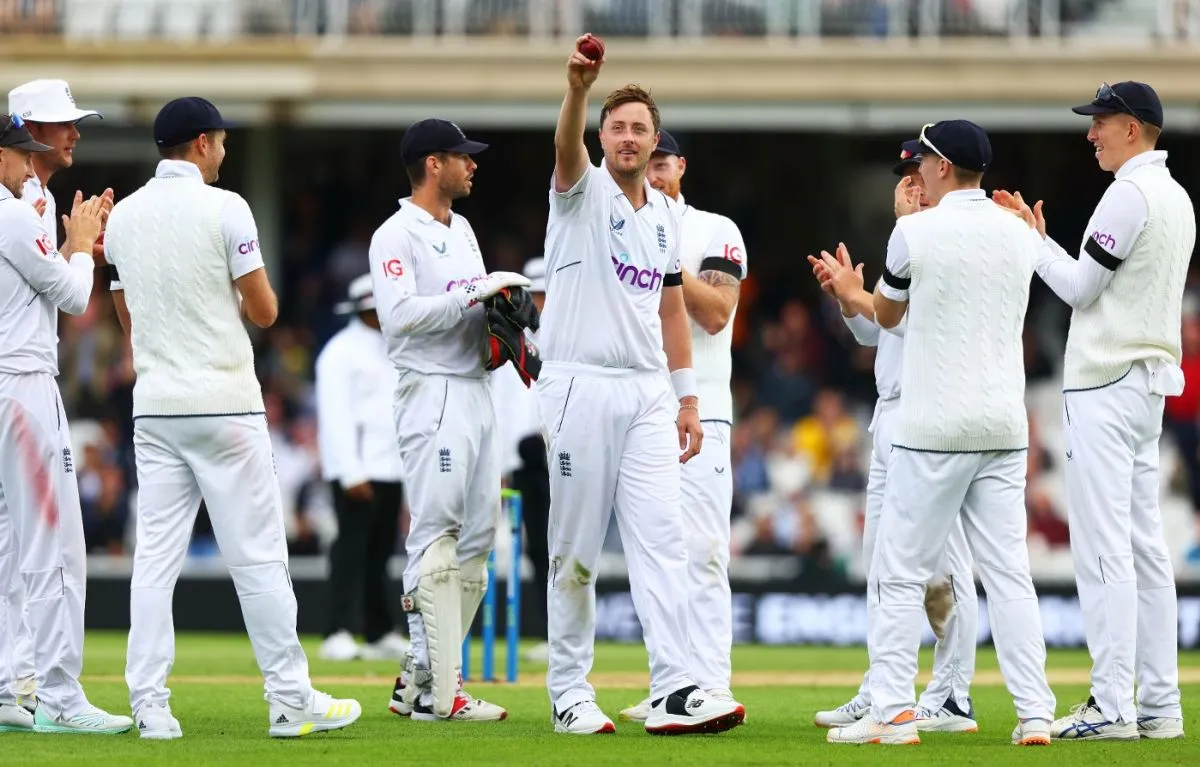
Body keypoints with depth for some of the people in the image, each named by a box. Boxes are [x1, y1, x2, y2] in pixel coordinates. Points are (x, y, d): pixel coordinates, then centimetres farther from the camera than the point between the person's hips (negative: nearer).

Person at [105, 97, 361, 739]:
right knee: (257, 555, 0)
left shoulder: (122, 216, 9)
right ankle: (291, 702, 2)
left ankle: (150, 706, -2)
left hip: (153, 405, 5)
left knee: (154, 557, 4)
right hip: (224, 403, -5)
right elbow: (264, 311, -6)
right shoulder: (223, 208, -8)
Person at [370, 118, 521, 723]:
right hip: (432, 394, -9)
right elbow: (400, 315, -21)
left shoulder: (463, 231, 19)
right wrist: (474, 292, -21)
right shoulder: (396, 236, -9)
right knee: (436, 539, -11)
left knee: (477, 540, 8)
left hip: (477, 393, 9)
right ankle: (437, 690, -12)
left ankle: (420, 680, 12)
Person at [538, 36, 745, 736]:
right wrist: (578, 88, -45)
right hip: (580, 387, -4)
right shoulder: (584, 191, -1)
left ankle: (675, 691, -12)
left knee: (662, 539, -6)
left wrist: (688, 400, 14)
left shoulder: (668, 215, 14)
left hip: (648, 395, 4)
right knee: (576, 550, 1)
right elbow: (567, 145, -25)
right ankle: (570, 691, 8)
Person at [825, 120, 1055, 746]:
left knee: (899, 574, 0)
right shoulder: (1018, 235, 8)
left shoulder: (915, 232, -8)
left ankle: (891, 711, -5)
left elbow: (887, 315, 7)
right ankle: (1035, 713, -1)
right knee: (1008, 572, 5)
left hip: (933, 430, -5)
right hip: (1004, 429, 5)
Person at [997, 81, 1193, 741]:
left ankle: (1112, 707, -15)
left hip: (1105, 386, -10)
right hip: (1149, 385, 10)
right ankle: (1159, 705, 9)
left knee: (1103, 549, -11)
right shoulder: (1177, 198, 16)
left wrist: (1029, 240, -1)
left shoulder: (1130, 194, -14)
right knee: (1145, 546, 10)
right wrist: (1038, 237, 19)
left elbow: (1079, 288, -13)